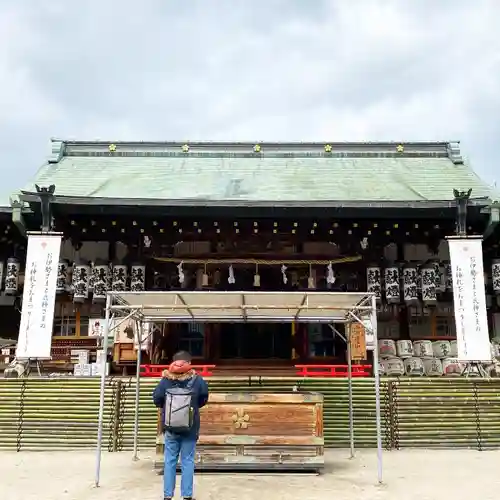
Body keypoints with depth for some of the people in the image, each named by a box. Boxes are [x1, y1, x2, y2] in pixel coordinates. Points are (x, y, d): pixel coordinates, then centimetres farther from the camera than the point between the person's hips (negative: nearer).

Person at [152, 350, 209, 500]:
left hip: (170, 428, 1)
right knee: (187, 462, 8)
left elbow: (157, 399, -4)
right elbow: (204, 399, 0)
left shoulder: (165, 380, -8)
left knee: (170, 461, 11)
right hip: (190, 429, -1)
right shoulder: (197, 380, -9)